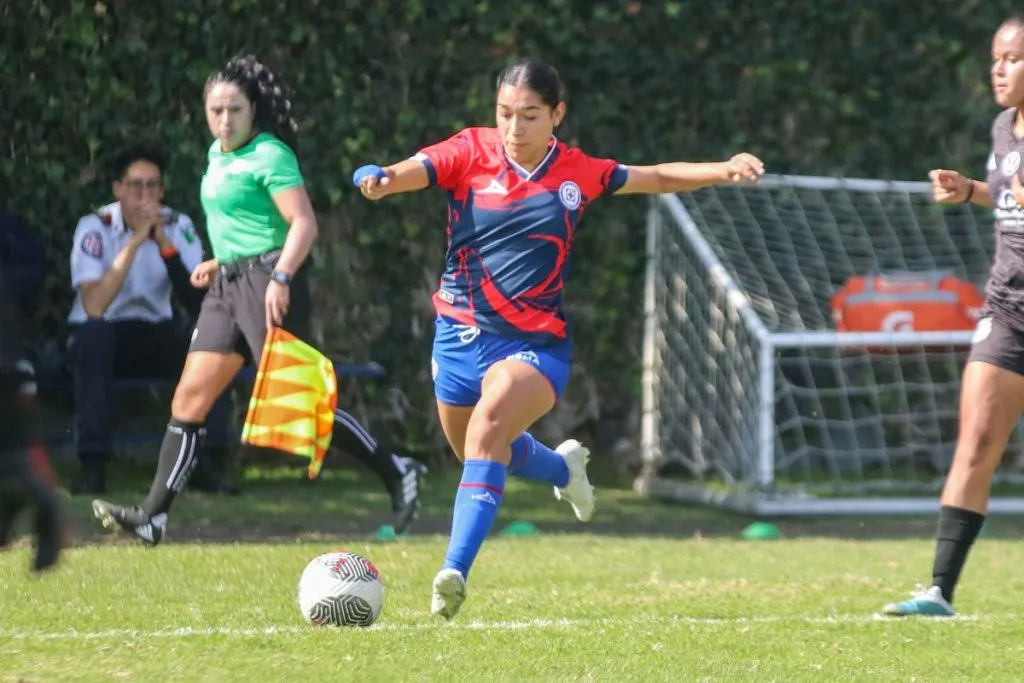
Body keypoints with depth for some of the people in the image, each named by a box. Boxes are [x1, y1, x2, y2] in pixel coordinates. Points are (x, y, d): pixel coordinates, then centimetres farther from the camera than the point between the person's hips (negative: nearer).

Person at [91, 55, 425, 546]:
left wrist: (280, 278, -29)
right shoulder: (218, 154, 16)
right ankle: (153, 515, 0)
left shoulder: (270, 155, -11)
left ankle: (395, 472, 3)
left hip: (267, 281, -9)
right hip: (228, 285, 9)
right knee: (189, 396, 2)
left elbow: (304, 223, -18)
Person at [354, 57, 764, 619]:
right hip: (461, 334, 3)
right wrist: (378, 179, -49)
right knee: (484, 456, 21)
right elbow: (412, 171, -25)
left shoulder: (579, 173, -2)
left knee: (488, 425, -30)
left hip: (535, 342, -3)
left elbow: (659, 177, 9)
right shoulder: (471, 152, -7)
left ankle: (455, 571, -36)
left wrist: (724, 170, -7)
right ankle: (563, 467, 55)